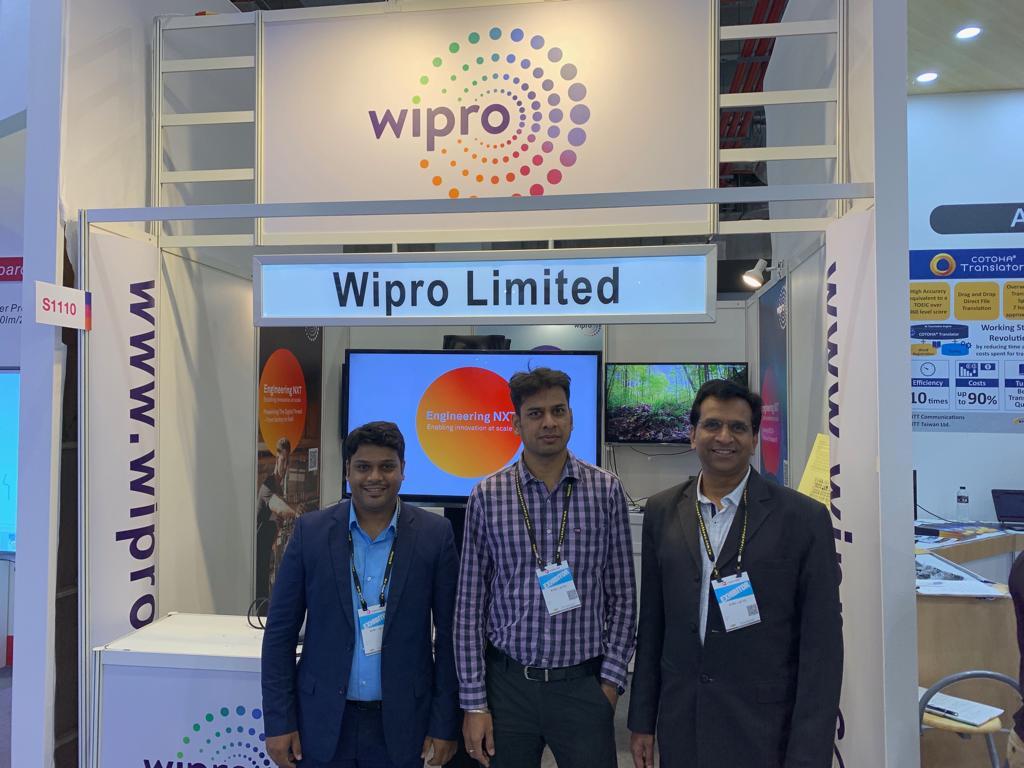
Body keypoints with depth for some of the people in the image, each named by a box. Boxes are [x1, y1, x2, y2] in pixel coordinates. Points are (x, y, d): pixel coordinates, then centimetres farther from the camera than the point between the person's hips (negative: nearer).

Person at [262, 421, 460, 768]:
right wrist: (279, 721, -3)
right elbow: (280, 632, -1)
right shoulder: (311, 530, -4)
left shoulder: (435, 534, -7)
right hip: (323, 722, 1)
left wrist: (444, 724, -3)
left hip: (400, 724, 0)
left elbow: (449, 635, -3)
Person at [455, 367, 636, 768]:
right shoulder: (487, 495, -4)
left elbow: (623, 595, 3)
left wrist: (612, 678, -2)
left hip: (582, 684, 0)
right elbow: (469, 604, -1)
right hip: (507, 682, 0)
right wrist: (474, 701, -2)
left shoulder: (606, 490, -3)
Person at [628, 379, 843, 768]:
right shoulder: (662, 512, 1)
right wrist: (642, 721, 7)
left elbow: (821, 645, -9)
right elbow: (652, 622, 6)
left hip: (765, 735, -3)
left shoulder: (804, 518, -9)